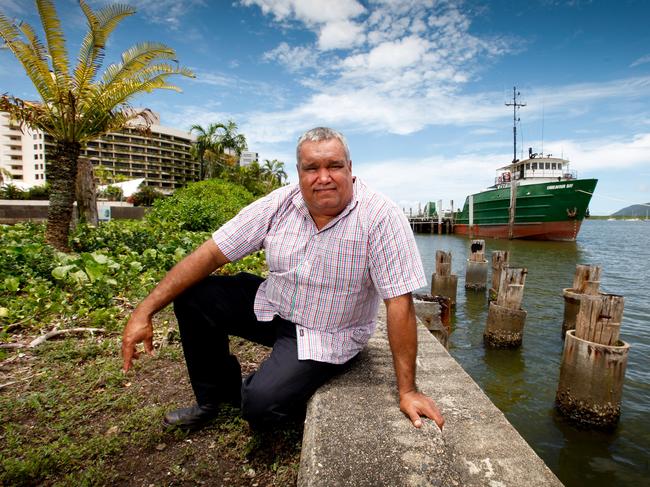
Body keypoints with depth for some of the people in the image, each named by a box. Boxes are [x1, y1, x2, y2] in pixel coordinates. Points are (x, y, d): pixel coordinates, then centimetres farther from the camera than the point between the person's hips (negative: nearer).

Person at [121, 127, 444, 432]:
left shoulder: (381, 217, -24)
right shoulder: (279, 204, -11)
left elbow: (400, 304, -24)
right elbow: (213, 253, -10)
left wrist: (407, 390, -21)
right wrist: (145, 310, -15)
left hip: (326, 337, -4)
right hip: (271, 306, 5)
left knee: (261, 405, -23)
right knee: (192, 297, -6)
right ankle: (217, 393, 15)